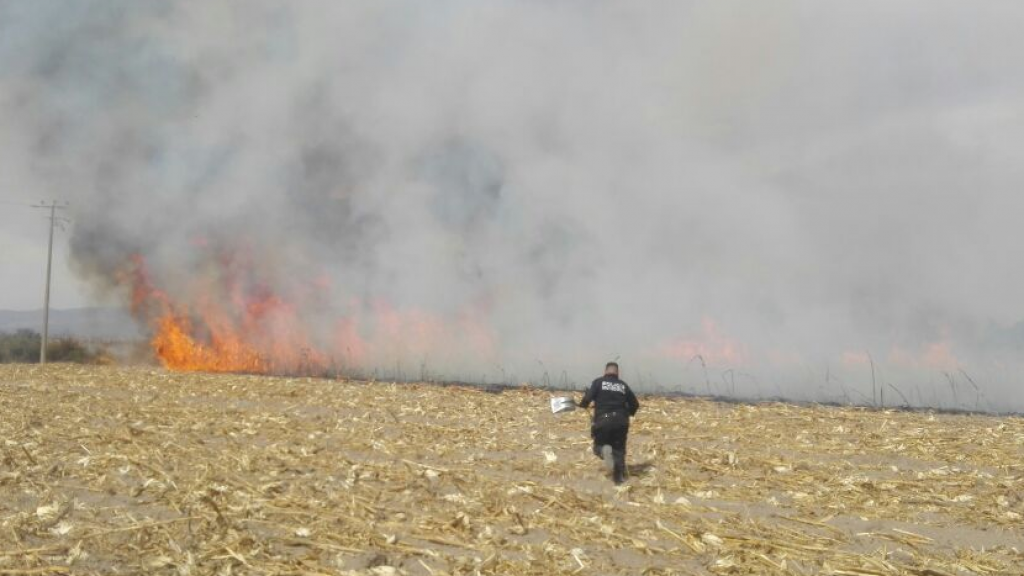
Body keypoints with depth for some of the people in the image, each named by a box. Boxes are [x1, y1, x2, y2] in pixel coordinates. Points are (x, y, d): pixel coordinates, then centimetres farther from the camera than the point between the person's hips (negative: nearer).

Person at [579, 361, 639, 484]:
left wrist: (582, 405, 15)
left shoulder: (598, 382, 2)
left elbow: (587, 398, -8)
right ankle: (619, 477, 8)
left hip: (603, 421, -2)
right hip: (620, 421, 2)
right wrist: (627, 413, 34)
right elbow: (635, 404, 15)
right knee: (619, 449, 17)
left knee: (599, 446, 15)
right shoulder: (623, 385, 12)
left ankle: (603, 450, -20)